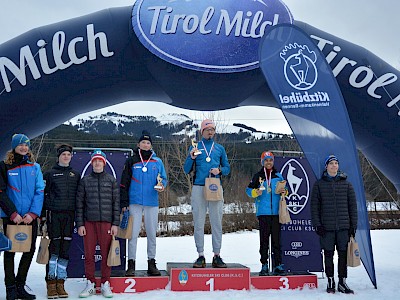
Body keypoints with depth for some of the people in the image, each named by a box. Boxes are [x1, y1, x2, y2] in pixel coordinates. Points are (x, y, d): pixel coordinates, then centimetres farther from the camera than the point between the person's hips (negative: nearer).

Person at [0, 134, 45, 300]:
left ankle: (20, 286, 19)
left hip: (30, 217, 3)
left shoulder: (35, 167, 6)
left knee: (30, 251, 6)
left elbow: (39, 192, 1)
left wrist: (33, 213, -12)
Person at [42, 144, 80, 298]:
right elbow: (43, 195, 3)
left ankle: (60, 284, 11)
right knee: (53, 248, -6)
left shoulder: (76, 175, 14)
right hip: (54, 215, -3)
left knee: (65, 250, 4)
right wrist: (43, 216, -4)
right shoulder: (50, 174, 6)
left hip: (69, 216, 3)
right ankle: (51, 284, 1)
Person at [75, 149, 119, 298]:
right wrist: (80, 224, 0)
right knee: (89, 254, 4)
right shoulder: (85, 180, 8)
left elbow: (116, 202, 5)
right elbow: (79, 203, 8)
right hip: (89, 222, 1)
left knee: (106, 254, 2)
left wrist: (115, 224, -1)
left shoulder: (111, 180, 7)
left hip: (106, 222, -1)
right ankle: (90, 284, 15)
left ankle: (105, 284, 12)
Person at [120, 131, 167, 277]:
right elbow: (124, 183, 4)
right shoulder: (131, 161, 3)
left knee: (152, 233, 8)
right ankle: (131, 264, 7)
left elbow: (163, 178, 13)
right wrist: (124, 203, -1)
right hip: (135, 202, -1)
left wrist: (162, 186, -11)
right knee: (133, 233, -1)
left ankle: (151, 263, 18)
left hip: (152, 203, 2)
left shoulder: (157, 162, 7)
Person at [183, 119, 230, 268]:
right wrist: (191, 157, -10)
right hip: (198, 188, -1)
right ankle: (201, 256, 6)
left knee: (217, 222, 1)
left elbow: (227, 168, 15)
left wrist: (220, 170, -6)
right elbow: (187, 170, 6)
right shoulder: (194, 147, 9)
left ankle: (217, 256, 6)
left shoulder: (220, 148, 14)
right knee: (198, 223, 0)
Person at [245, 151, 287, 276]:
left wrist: (284, 191, -2)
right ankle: (264, 265, 7)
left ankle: (278, 264, 7)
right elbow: (248, 189, 8)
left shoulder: (278, 176, 13)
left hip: (276, 212, 1)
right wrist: (256, 192, -12)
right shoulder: (258, 176, 7)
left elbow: (284, 189, 21)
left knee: (276, 239, 2)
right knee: (264, 240, 1)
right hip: (263, 213, -1)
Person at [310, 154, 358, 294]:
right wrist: (317, 224, -4)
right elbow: (314, 205, 3)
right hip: (327, 227, -1)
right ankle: (330, 281, 16)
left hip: (344, 226, 1)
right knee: (328, 255, 4)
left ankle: (342, 282, 14)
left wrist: (353, 225, 4)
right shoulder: (319, 184, 5)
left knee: (343, 254, 4)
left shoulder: (346, 184, 8)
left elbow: (352, 205, 9)